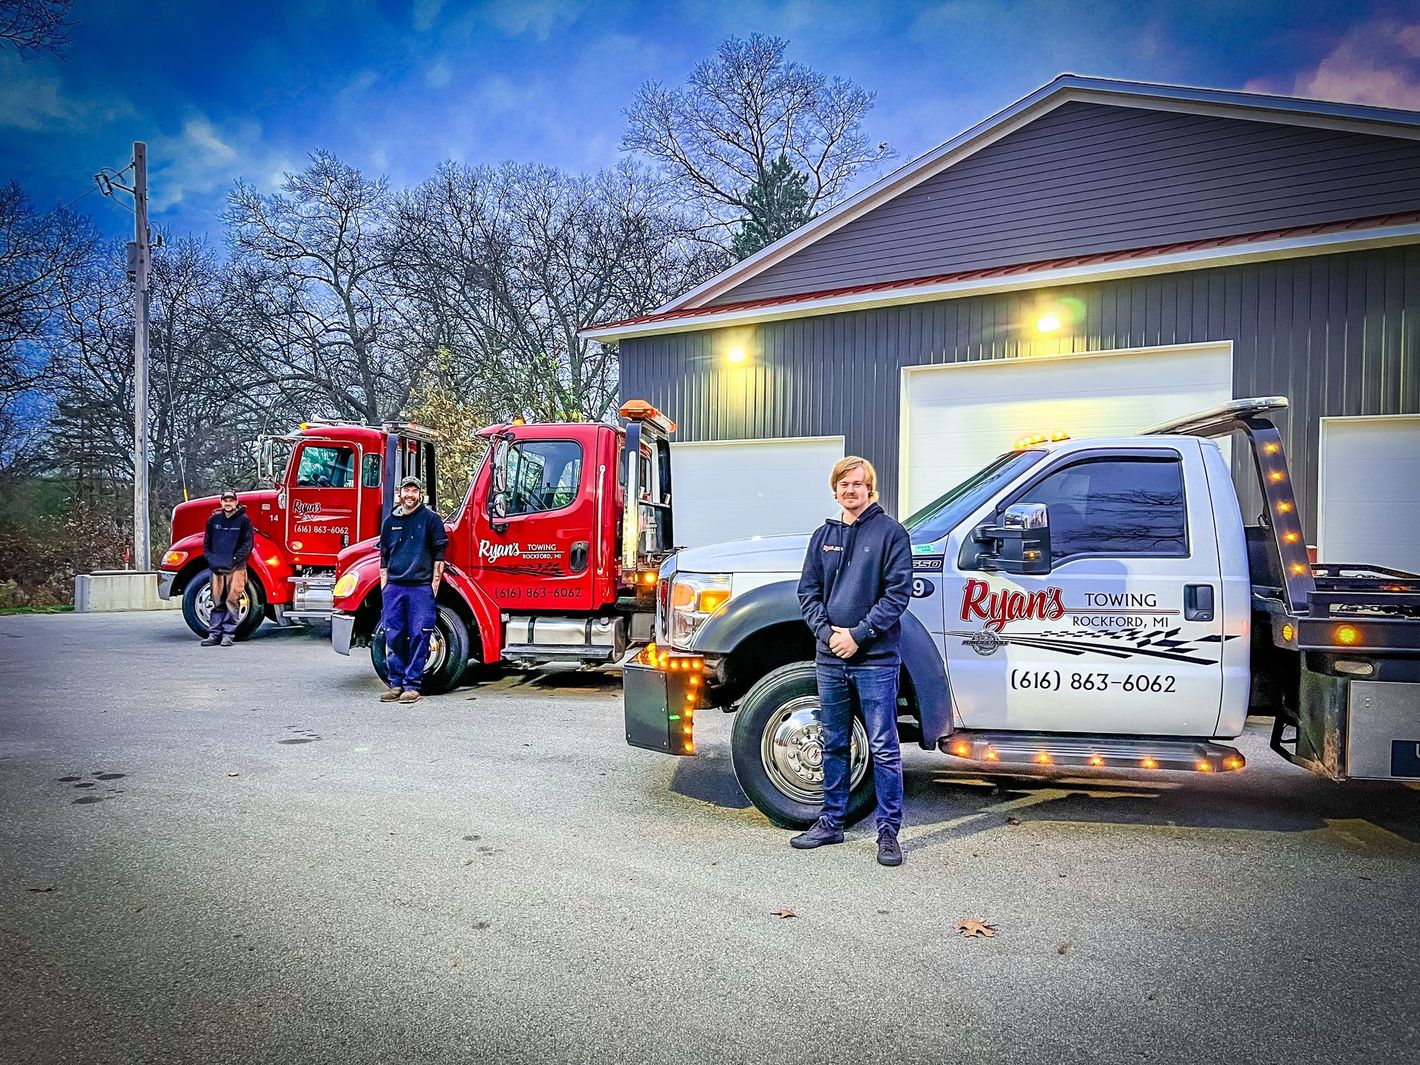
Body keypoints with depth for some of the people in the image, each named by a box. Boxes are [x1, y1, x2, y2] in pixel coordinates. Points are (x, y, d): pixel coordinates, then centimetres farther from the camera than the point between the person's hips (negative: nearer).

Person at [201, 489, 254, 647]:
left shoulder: (244, 520, 0)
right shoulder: (213, 520, 11)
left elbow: (247, 545, -3)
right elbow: (207, 543, 15)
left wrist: (234, 560, -13)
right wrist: (211, 560, 0)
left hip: (236, 567, -4)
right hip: (216, 568, 4)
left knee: (232, 601, -5)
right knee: (217, 601, 6)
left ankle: (229, 634, 0)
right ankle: (214, 633, 10)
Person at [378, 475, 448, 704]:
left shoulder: (431, 519, 2)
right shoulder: (390, 521, 14)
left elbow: (439, 555, 2)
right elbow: (384, 557, 19)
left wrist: (434, 585, -4)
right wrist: (384, 586, 12)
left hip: (421, 587, -4)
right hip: (394, 587, 4)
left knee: (418, 636, -3)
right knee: (393, 637, 5)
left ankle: (412, 685, 3)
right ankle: (396, 684, 14)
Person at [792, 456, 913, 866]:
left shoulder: (890, 532, -2)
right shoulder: (823, 536, 13)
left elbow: (898, 592, -8)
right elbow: (808, 590, 11)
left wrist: (858, 635, -14)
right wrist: (827, 632, -5)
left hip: (875, 659, -5)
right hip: (829, 657, 5)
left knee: (883, 748, 1)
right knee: (834, 744, 15)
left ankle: (889, 831, 12)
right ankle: (832, 821, 27)